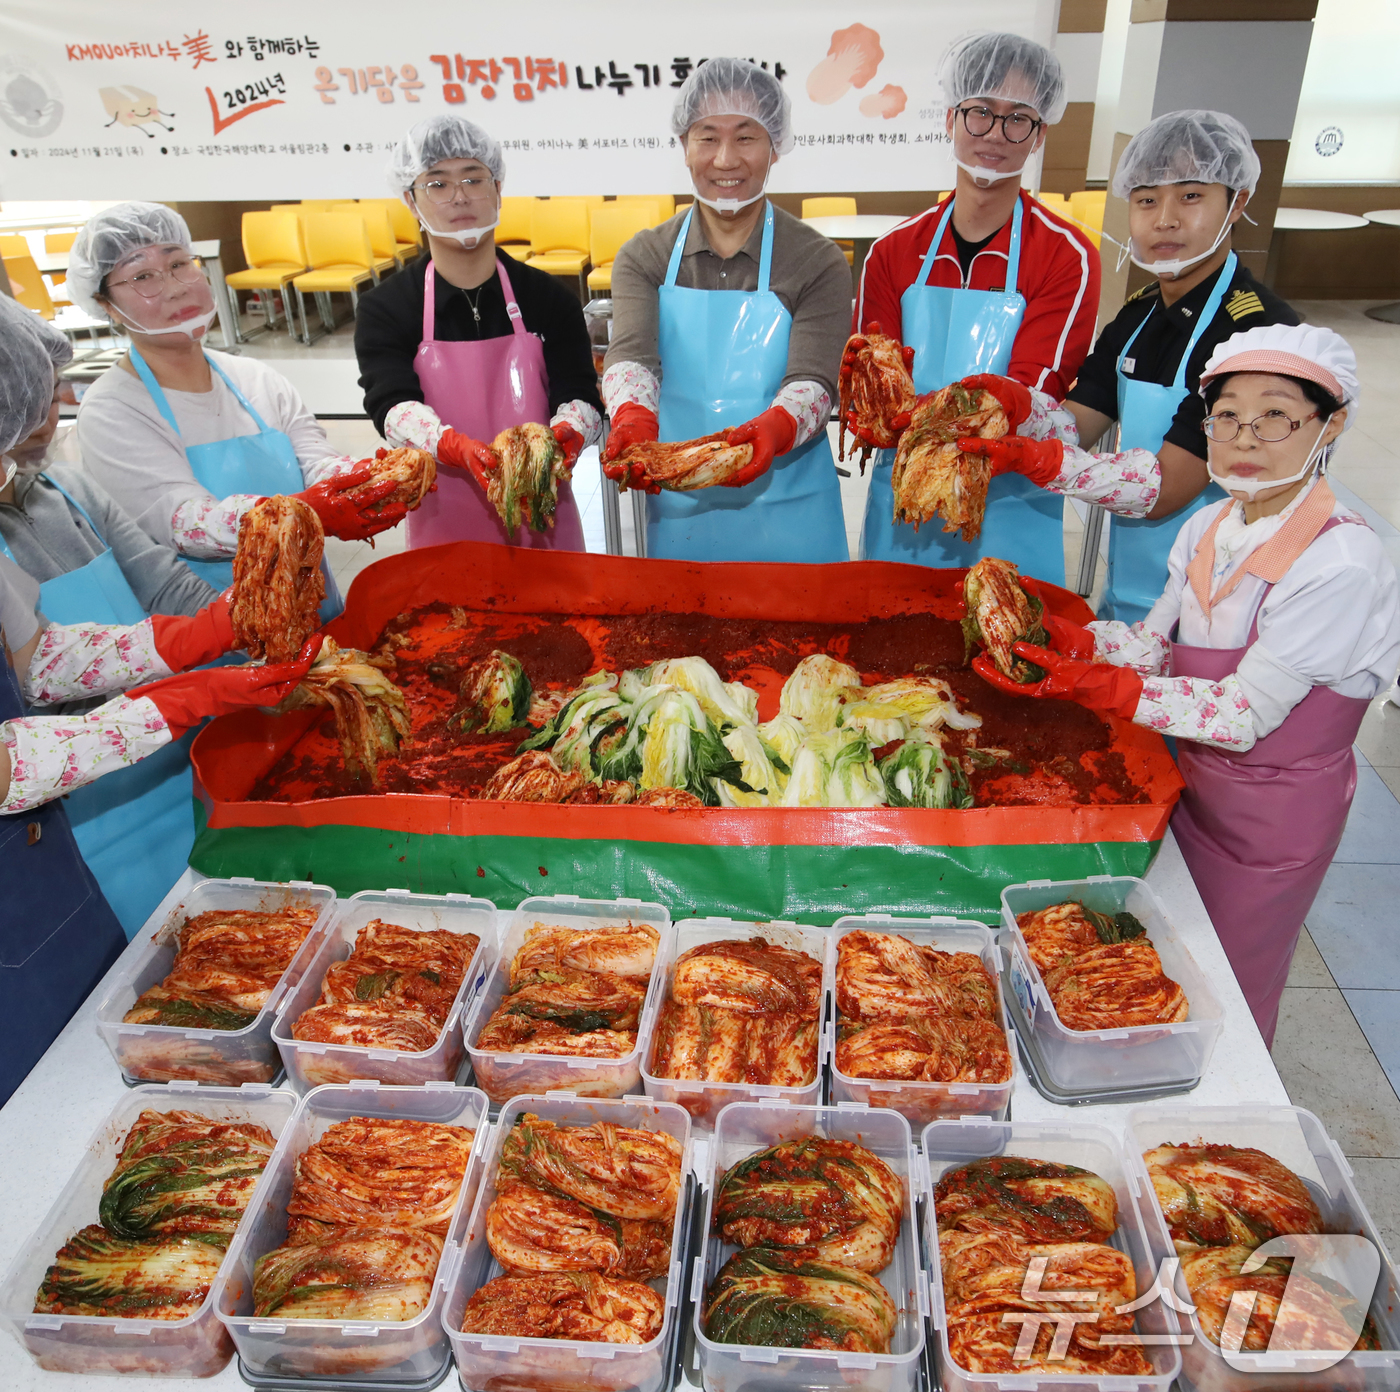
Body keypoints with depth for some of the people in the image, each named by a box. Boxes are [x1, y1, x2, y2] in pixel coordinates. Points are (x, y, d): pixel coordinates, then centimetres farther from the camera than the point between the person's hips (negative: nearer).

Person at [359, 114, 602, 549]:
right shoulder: (384, 310, -1)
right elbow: (393, 406, -15)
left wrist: (566, 434, -32)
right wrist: (459, 448, -36)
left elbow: (580, 397, -8)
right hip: (445, 527, 0)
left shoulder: (548, 299, 1)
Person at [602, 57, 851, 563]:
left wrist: (771, 429, -36)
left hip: (787, 520, -1)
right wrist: (633, 417, -34)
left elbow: (813, 382, -13)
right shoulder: (644, 258, 5)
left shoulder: (819, 262, -1)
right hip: (677, 516, 2)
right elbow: (631, 355, -12)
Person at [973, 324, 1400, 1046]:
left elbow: (1244, 714, -27)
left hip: (1273, 810, -6)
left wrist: (1089, 685, -34)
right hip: (1196, 780, 6)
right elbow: (1155, 642, -1)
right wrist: (1053, 635, -18)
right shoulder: (1208, 527, -3)